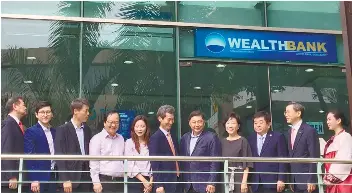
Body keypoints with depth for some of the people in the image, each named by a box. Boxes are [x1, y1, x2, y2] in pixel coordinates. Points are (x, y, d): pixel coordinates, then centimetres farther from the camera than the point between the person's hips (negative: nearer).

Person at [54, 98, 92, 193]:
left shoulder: (87, 129, 12)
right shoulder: (62, 129, -5)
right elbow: (59, 156, -9)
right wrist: (65, 180, -15)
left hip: (86, 176, 5)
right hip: (71, 177, -5)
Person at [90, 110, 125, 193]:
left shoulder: (121, 139, 14)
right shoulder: (97, 139, -3)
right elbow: (93, 163, -8)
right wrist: (96, 182, -13)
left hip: (120, 181, 5)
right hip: (104, 180, -5)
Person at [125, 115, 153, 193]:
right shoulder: (129, 142, 1)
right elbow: (130, 165, -5)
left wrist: (150, 181, -8)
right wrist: (144, 181, -11)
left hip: (149, 181, 2)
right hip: (134, 181, -2)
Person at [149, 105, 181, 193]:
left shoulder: (173, 137, 14)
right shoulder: (155, 138, -10)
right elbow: (154, 163, -14)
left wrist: (179, 178, 11)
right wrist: (158, 185, -19)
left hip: (176, 181, 7)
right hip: (165, 183, -7)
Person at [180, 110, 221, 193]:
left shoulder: (211, 137, -5)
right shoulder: (185, 138, 11)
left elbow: (215, 163, -8)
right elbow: (182, 162, 15)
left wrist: (212, 183, -12)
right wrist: (182, 182, 10)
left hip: (204, 184, -5)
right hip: (188, 186, 5)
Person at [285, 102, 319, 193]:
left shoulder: (310, 130, -10)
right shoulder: (290, 131, 13)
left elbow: (314, 157, -13)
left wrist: (312, 180, -17)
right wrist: (290, 180, 12)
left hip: (306, 180, -7)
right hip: (295, 180, 7)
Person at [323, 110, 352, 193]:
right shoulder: (332, 139, 15)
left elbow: (345, 161, -17)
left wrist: (332, 178, -14)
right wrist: (327, 177, 5)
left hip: (342, 181, -8)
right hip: (332, 182, 8)